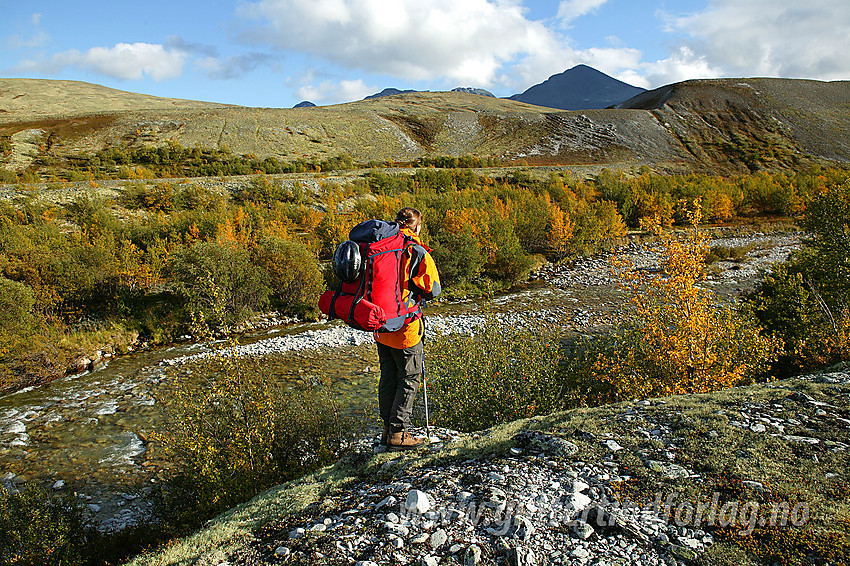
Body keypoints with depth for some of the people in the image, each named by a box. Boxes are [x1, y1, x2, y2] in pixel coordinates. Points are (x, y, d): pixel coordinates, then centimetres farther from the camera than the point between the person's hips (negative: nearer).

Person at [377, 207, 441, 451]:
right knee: (409, 379, 5)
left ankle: (388, 427, 26)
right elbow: (433, 289, -9)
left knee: (388, 377, 16)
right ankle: (398, 433, 8)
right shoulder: (418, 252, -13)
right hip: (405, 327, -6)